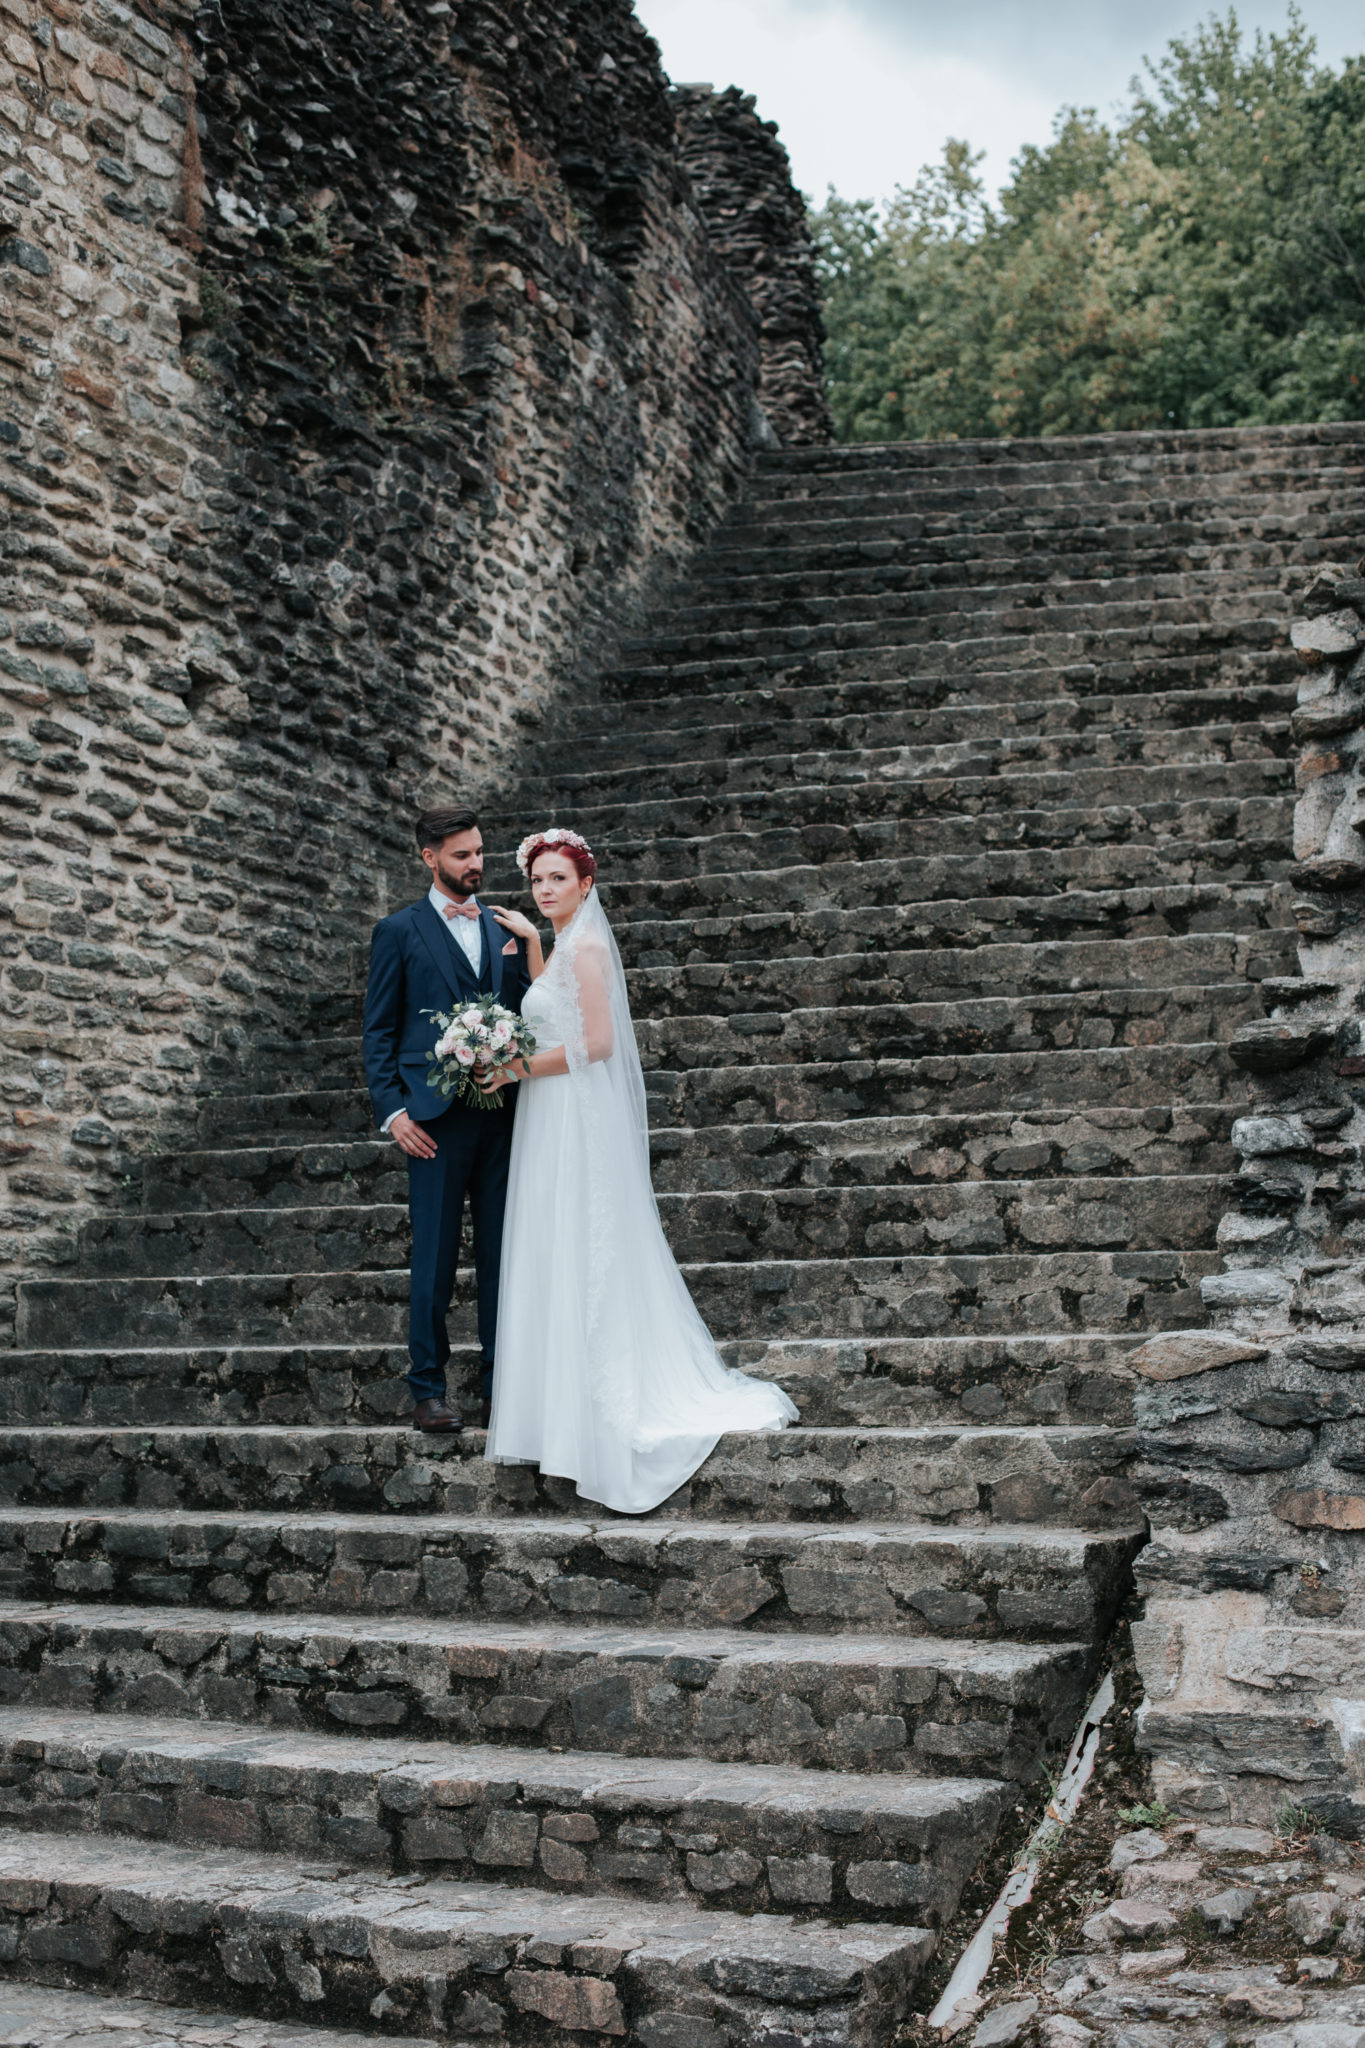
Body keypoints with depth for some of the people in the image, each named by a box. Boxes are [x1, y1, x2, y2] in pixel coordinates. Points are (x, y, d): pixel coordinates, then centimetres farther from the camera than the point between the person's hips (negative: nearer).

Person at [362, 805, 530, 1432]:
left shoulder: (502, 931, 16)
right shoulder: (399, 930, 4)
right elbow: (379, 1030, 1)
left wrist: (515, 959, -2)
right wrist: (392, 1110, -7)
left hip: (501, 1114, 4)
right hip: (436, 1117, -4)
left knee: (501, 1252, 6)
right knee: (434, 1256, -1)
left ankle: (501, 1384, 14)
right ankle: (428, 1389, 8)